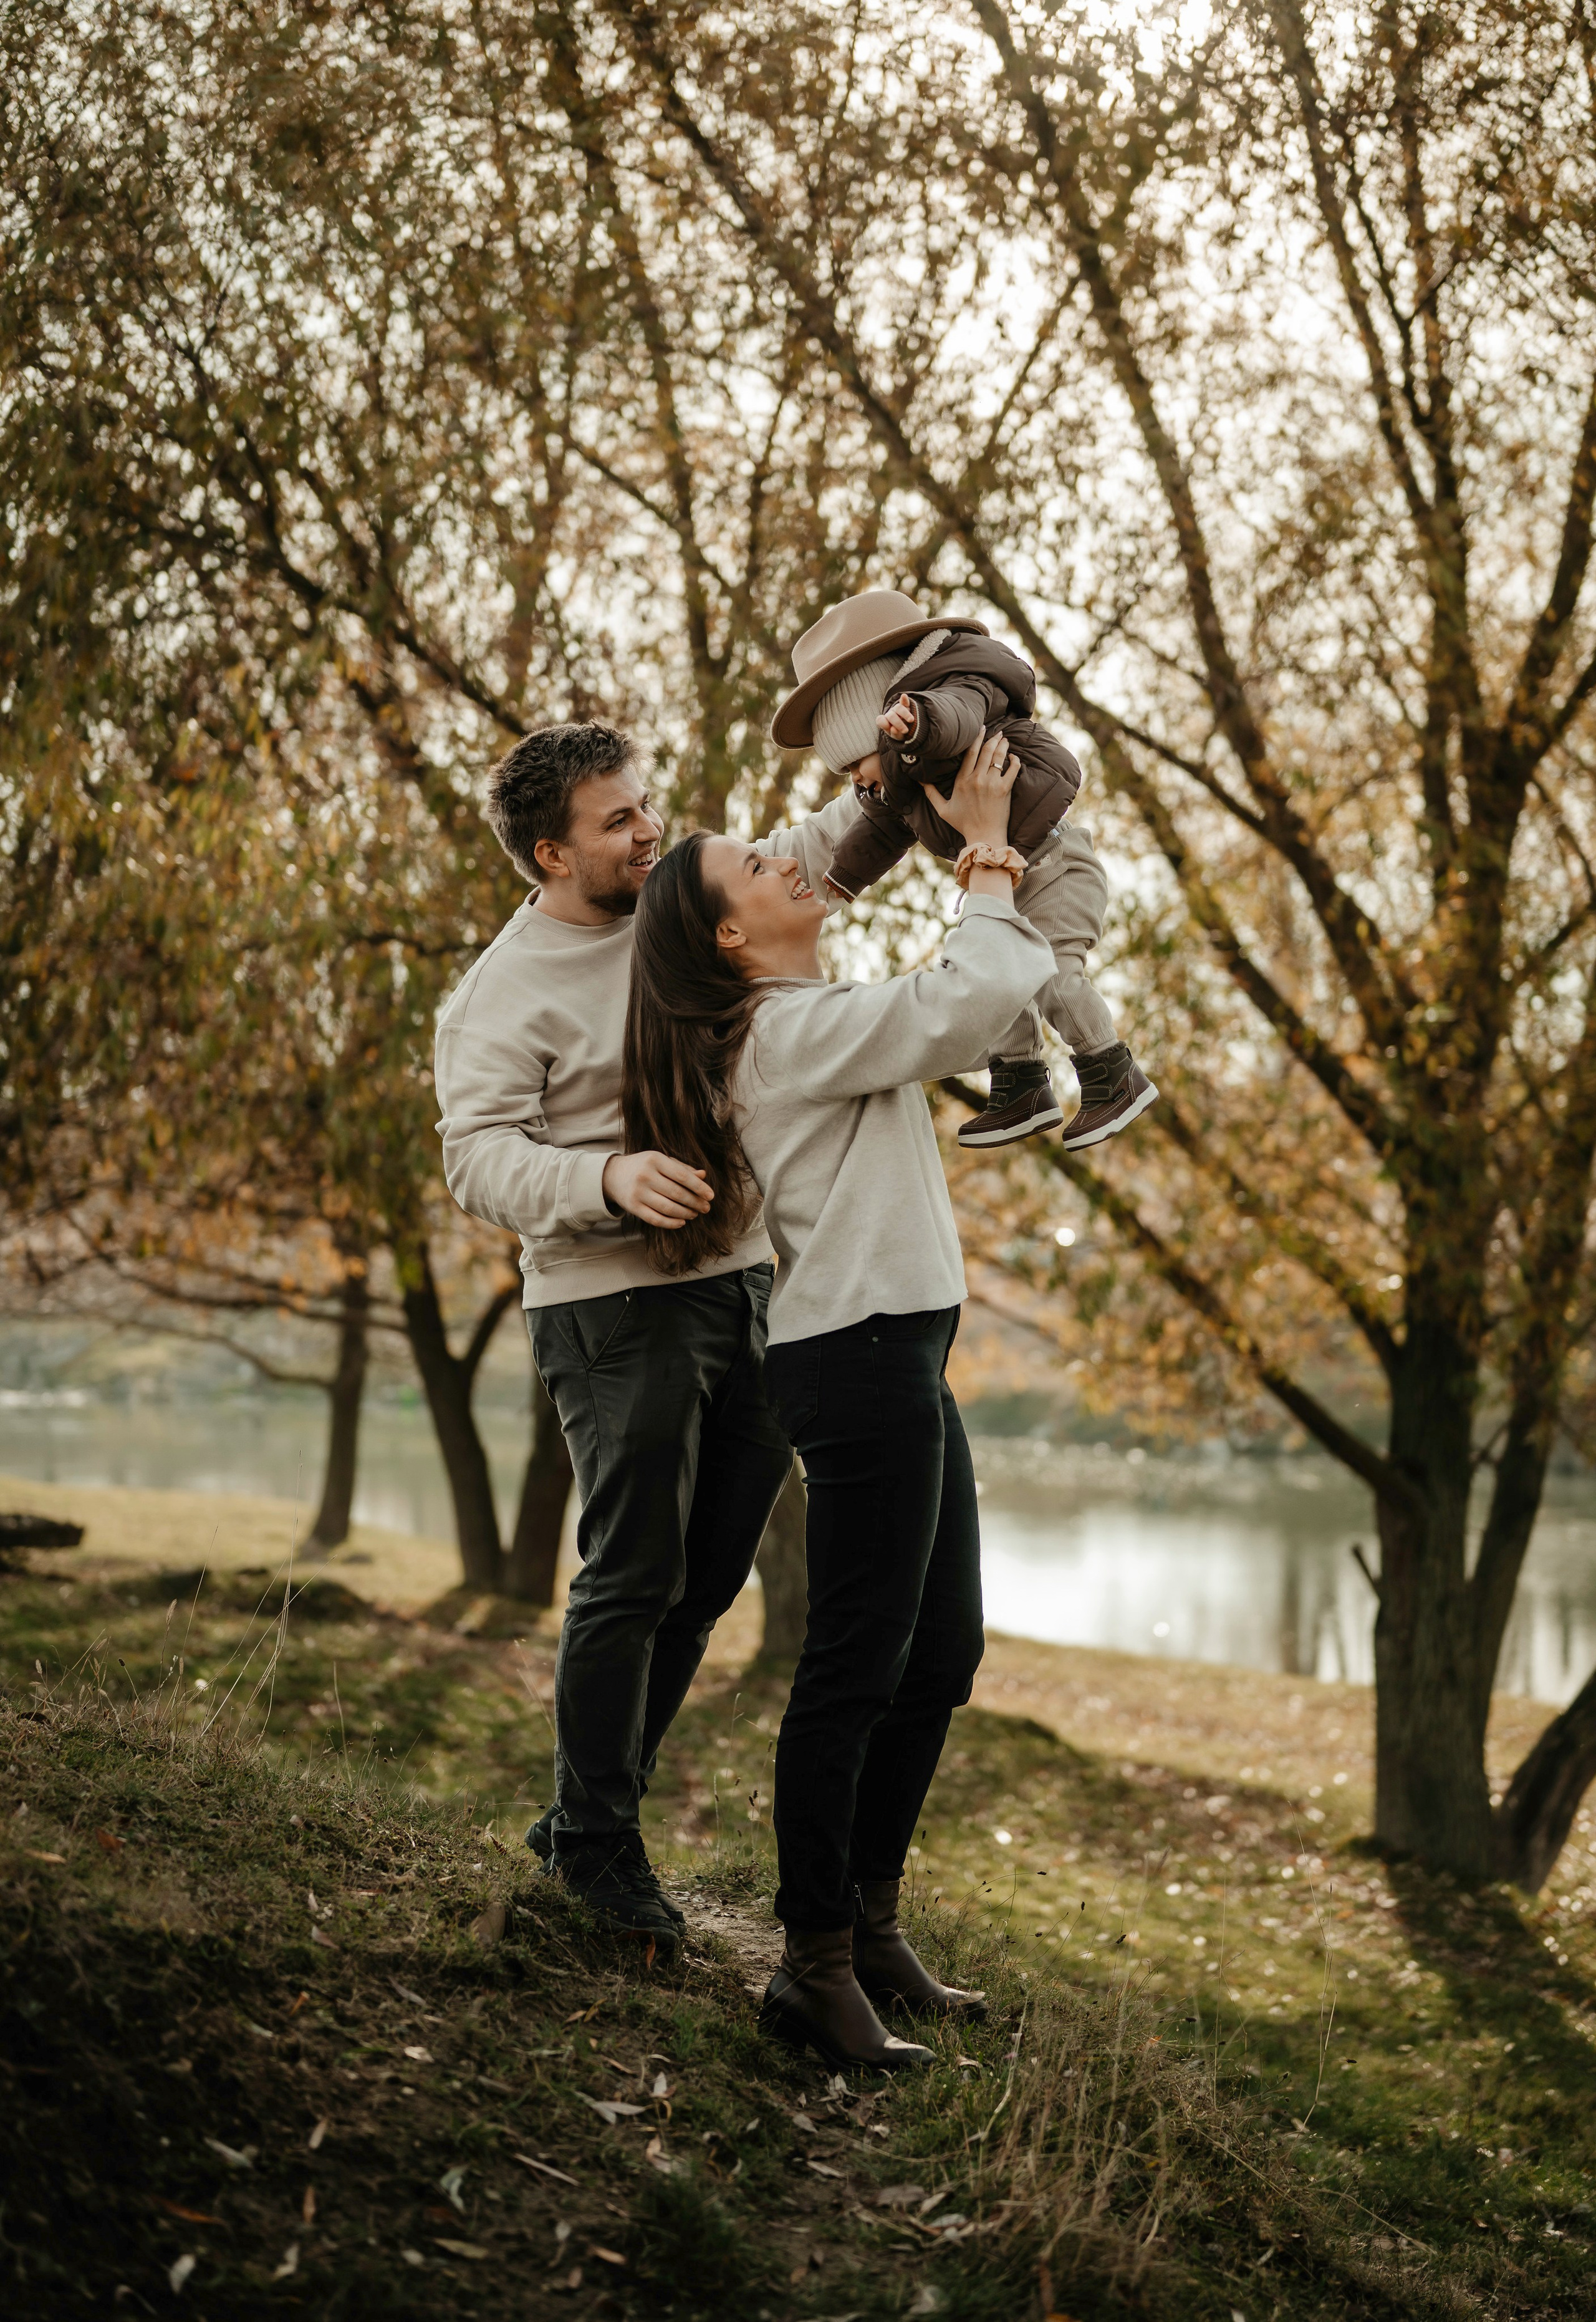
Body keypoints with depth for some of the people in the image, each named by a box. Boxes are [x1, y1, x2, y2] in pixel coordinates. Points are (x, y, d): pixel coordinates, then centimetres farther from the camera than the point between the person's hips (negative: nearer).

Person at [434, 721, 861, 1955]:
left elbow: (804, 859, 22)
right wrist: (610, 1178, -34)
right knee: (633, 1580, -3)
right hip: (617, 1310, -7)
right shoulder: (505, 992, -10)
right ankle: (594, 1837, 14)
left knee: (708, 1579, 12)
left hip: (746, 1286, 7)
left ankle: (598, 1811, 26)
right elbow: (480, 1155, -18)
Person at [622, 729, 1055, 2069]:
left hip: (897, 1359, 11)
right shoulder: (796, 1029, -13)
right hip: (861, 1357, -11)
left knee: (943, 1653, 14)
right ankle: (816, 1970, 1)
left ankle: (870, 1928, 23)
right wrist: (989, 848, -6)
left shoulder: (797, 1022, 17)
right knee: (857, 1666, -6)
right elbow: (982, 997, -20)